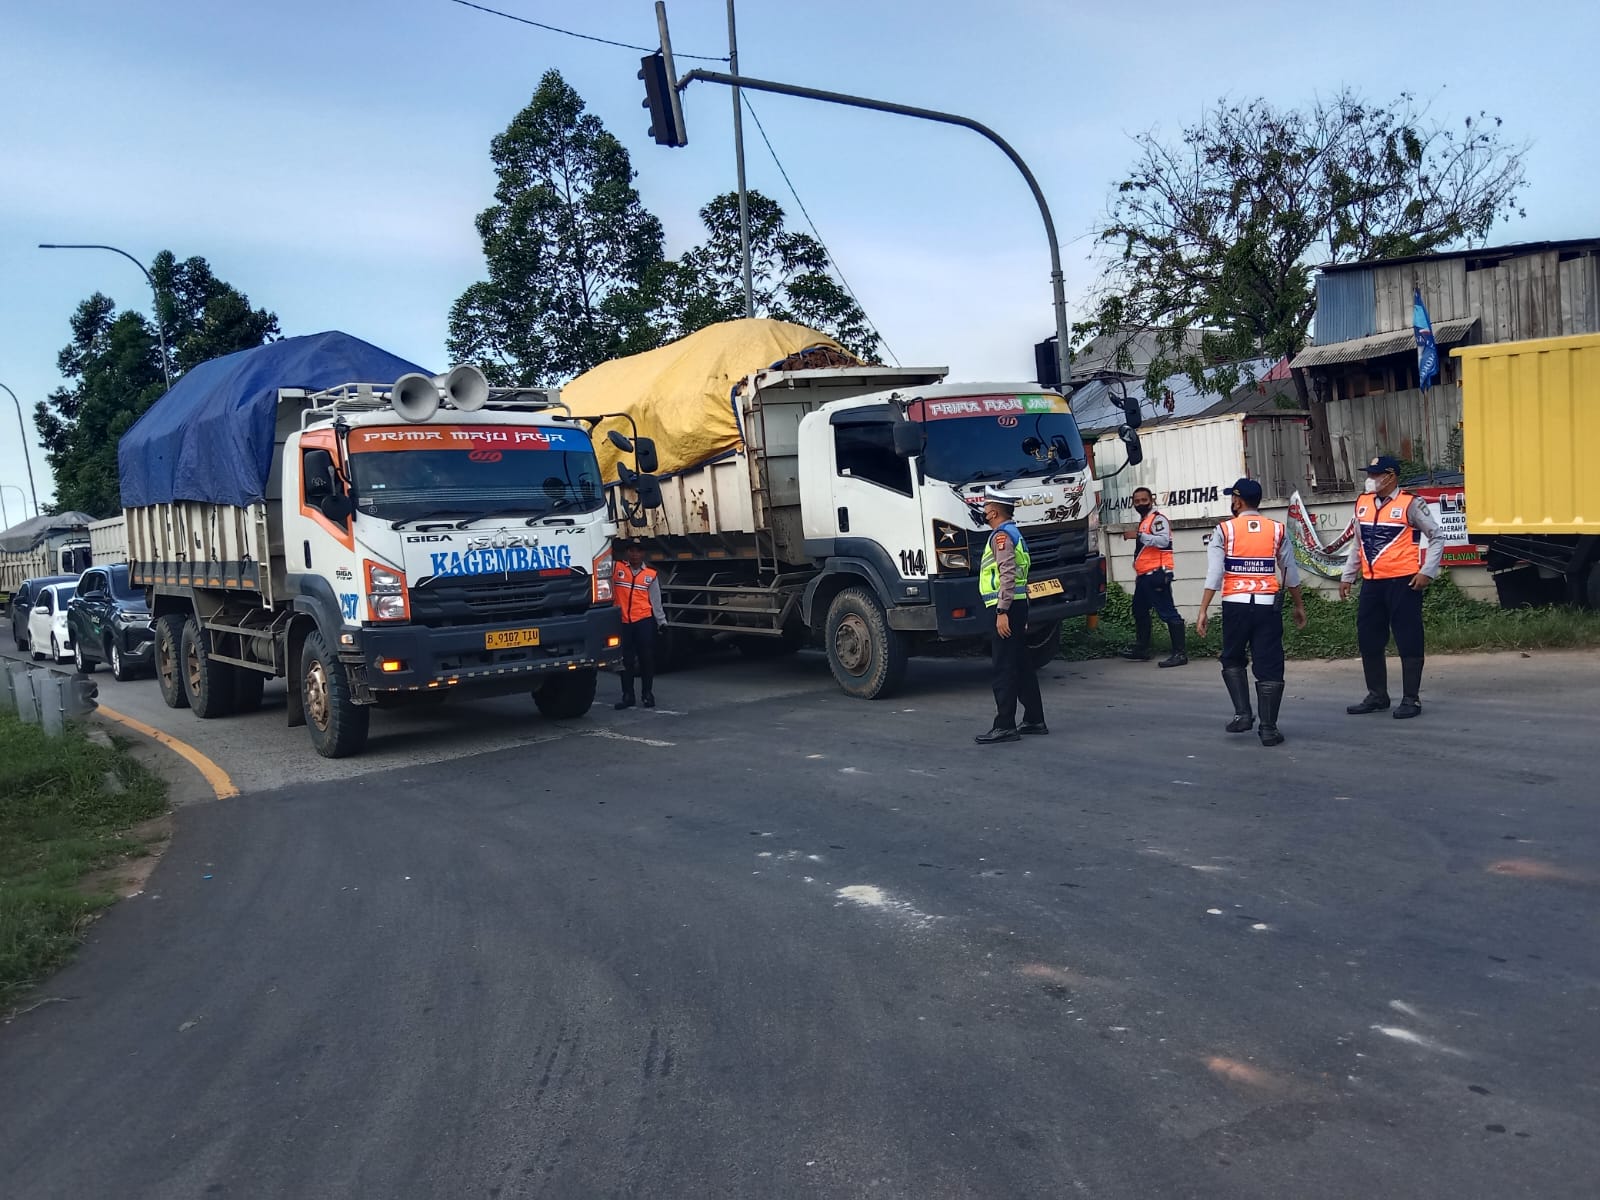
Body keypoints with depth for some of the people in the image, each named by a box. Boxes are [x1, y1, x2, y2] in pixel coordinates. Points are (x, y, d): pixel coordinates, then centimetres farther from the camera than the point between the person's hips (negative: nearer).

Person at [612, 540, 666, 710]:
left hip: (644, 621, 0)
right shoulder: (616, 568, 4)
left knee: (647, 658, 2)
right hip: (622, 622, 0)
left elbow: (655, 601, 10)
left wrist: (662, 621, 6)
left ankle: (647, 693, 16)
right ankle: (627, 696, 16)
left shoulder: (651, 574, 7)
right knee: (626, 660, 6)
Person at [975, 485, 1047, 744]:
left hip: (1006, 608, -10)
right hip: (1017, 606, 10)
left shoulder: (1001, 535, -11)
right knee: (1021, 665, 14)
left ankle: (1005, 726, -7)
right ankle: (1034, 720, 20)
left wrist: (1002, 611, -24)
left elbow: (1007, 575, -21)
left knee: (1004, 668, -8)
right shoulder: (1014, 533, 20)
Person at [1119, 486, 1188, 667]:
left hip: (1157, 573, -11)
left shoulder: (1158, 518, -8)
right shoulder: (1143, 522, 22)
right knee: (1139, 611, 19)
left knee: (1167, 612, -11)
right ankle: (1141, 650, 29)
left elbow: (1163, 540, -25)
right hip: (1144, 576, 11)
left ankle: (1179, 653, -12)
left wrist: (1139, 535, -27)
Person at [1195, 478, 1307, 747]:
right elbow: (1290, 573, 10)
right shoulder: (1277, 530, 6)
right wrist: (1299, 606, 22)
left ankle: (1242, 713, 7)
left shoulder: (1225, 530, -1)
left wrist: (1203, 611, -6)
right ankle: (1268, 727, 3)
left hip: (1235, 604, -1)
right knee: (1269, 667, 5)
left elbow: (1214, 575, -8)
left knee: (1232, 660, 19)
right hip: (1268, 604, 1)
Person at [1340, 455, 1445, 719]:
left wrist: (1427, 572, -11)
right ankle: (1377, 697, 23)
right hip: (1372, 583, 6)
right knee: (1368, 641, 10)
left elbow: (1436, 537, -3)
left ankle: (1411, 700, 9)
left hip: (1403, 583, -6)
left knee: (1408, 641, 0)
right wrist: (1347, 577, 19)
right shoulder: (1362, 504, 11)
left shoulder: (1410, 504, -6)